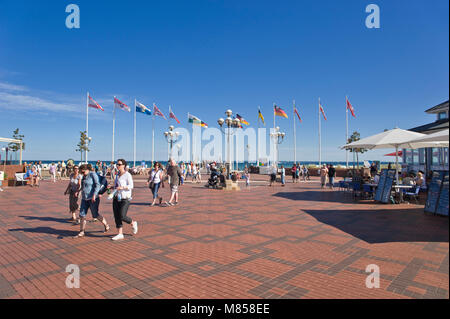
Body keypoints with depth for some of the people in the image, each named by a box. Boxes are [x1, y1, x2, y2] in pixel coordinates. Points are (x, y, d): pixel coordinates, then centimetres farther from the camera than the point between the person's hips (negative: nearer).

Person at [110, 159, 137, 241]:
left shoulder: (127, 175, -10)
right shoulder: (117, 174, 13)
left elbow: (131, 186, -16)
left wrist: (122, 187, -28)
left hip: (125, 199, -7)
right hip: (116, 198, 7)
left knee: (122, 217, -10)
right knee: (116, 217, 4)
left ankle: (133, 223, 19)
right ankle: (120, 234, 11)